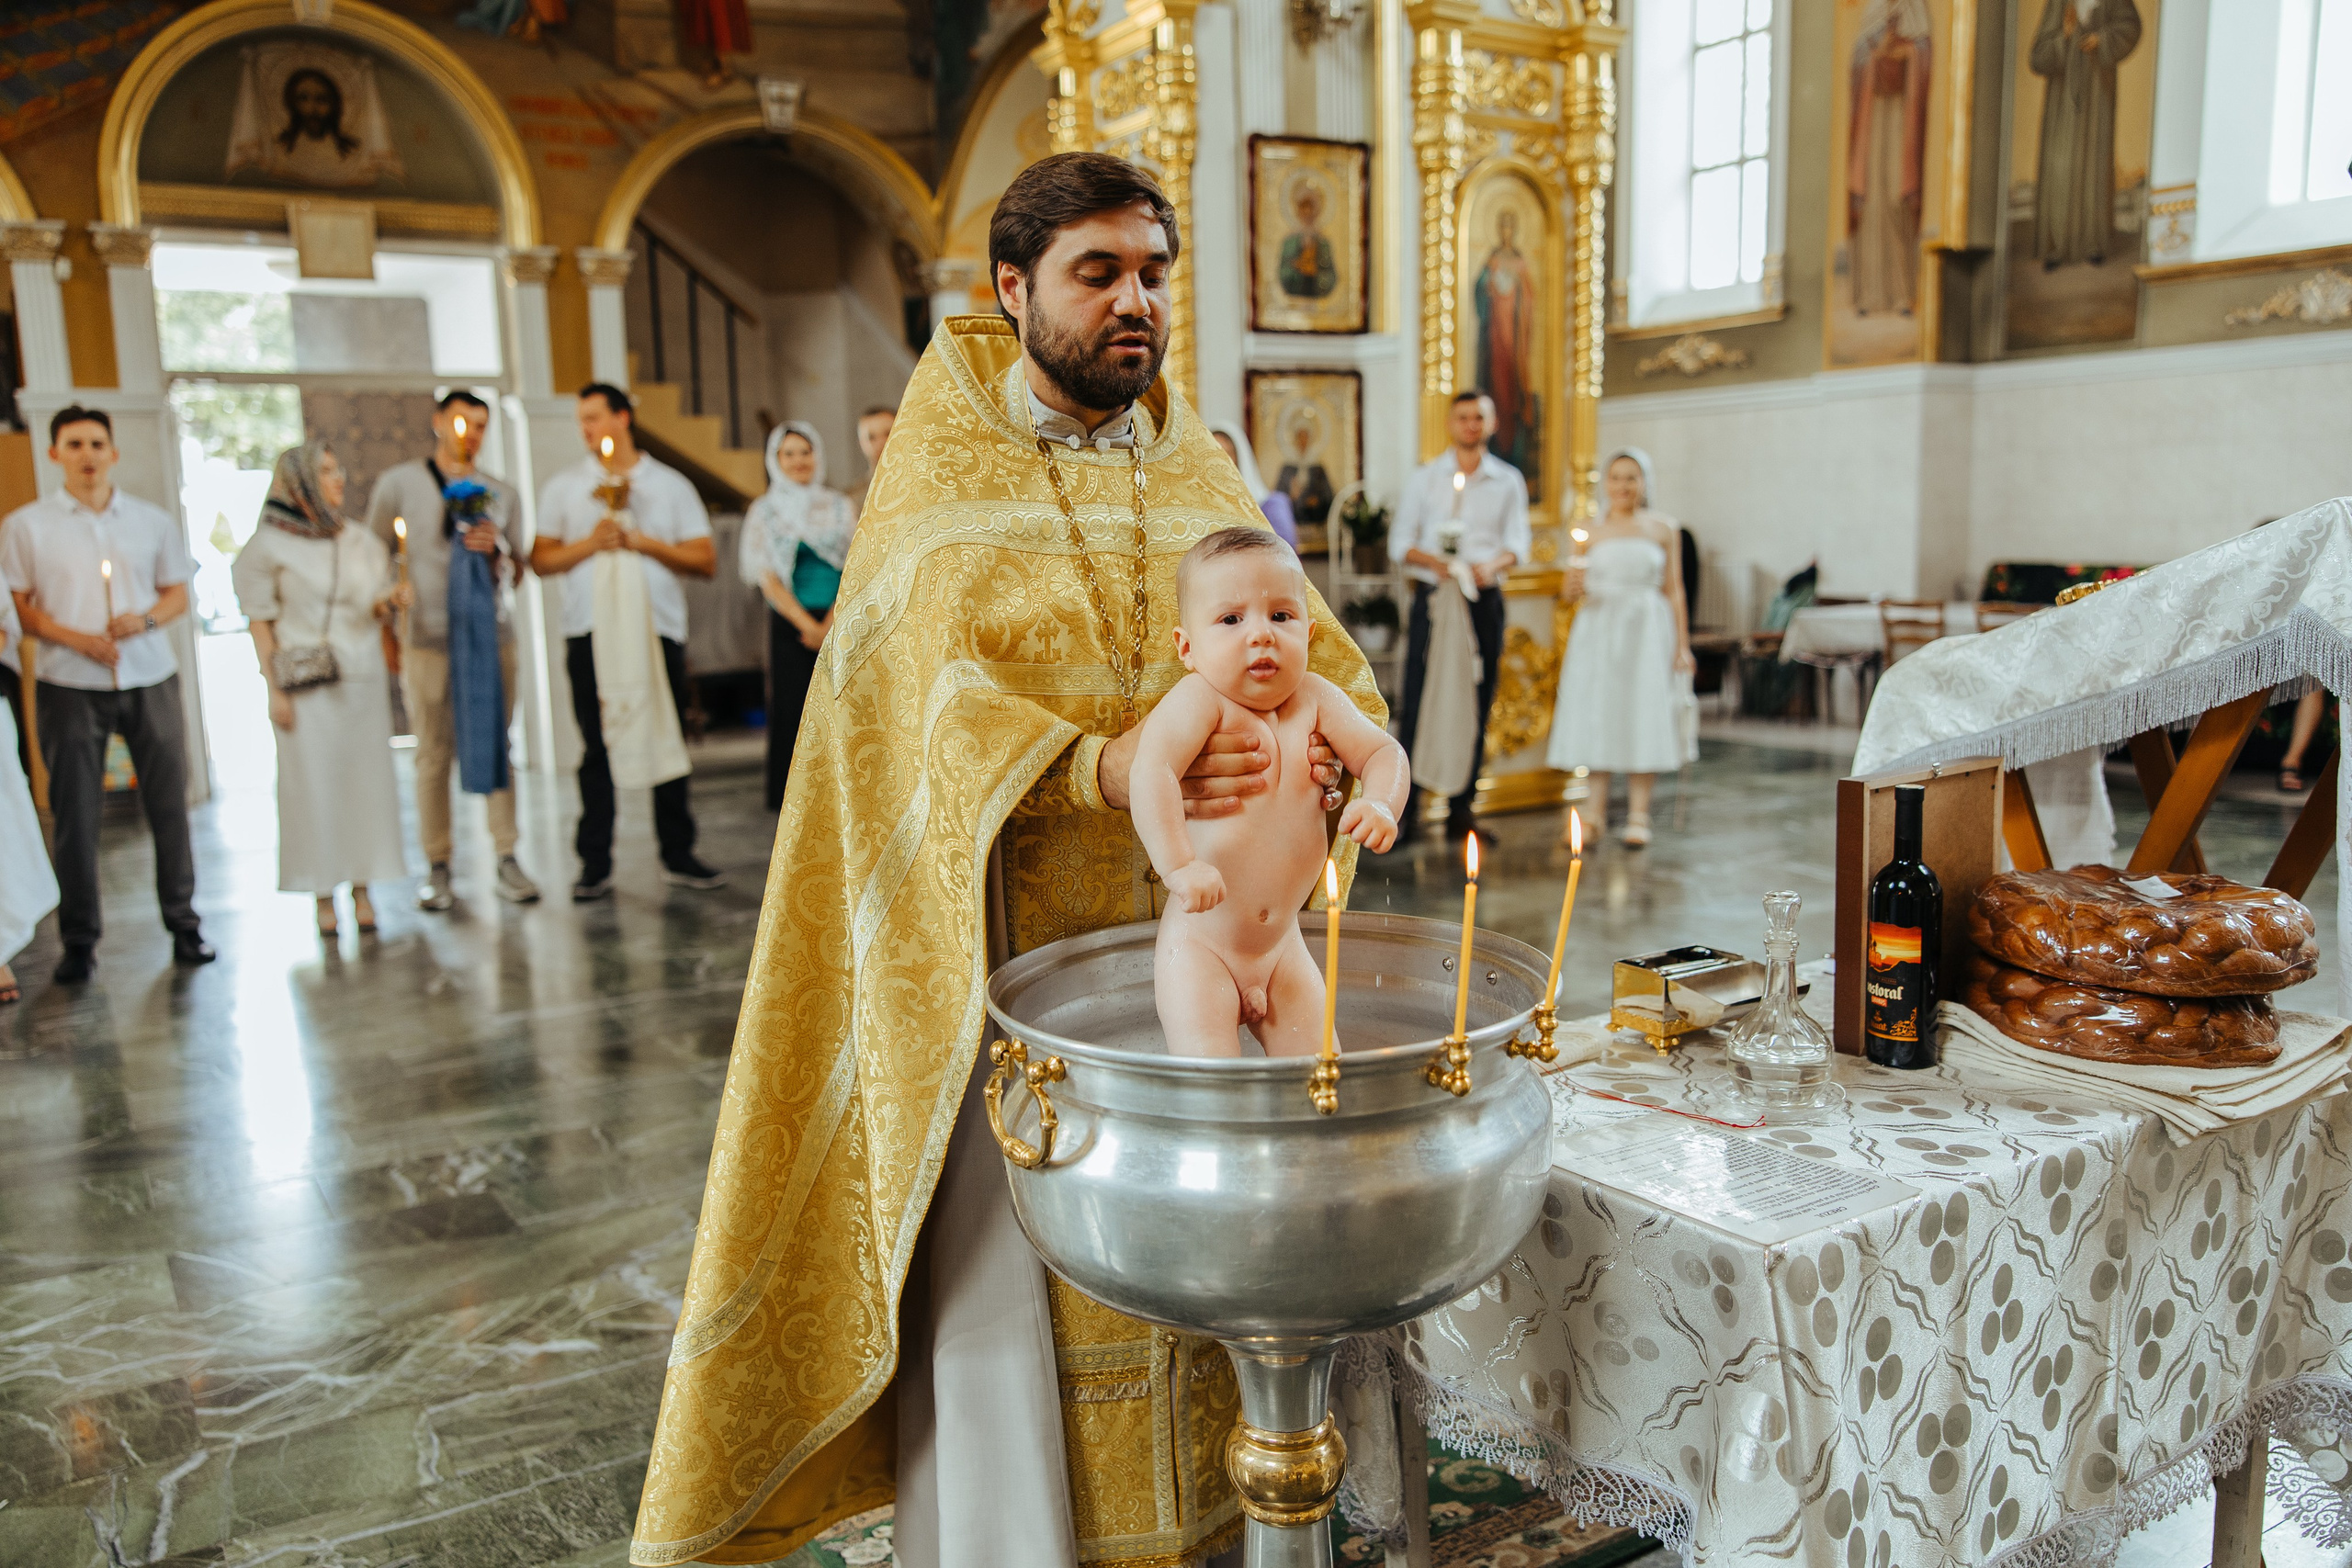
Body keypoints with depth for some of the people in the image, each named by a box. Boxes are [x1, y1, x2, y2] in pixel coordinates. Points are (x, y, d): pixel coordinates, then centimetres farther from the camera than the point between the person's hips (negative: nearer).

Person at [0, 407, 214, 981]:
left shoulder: (153, 521, 10)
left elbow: (178, 593, 13)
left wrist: (146, 619, -8)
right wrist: (77, 639, -14)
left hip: (151, 680, 2)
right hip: (69, 688, -1)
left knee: (168, 804, 2)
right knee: (74, 814, 1)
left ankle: (183, 922, 15)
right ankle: (79, 940, 10)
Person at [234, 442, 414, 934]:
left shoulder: (362, 543, 10)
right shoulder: (270, 545, 0)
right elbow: (260, 621, 0)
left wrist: (390, 602, -9)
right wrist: (274, 689, -5)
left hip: (362, 676, 3)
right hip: (306, 685, -3)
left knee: (366, 778, 3)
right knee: (313, 782, -1)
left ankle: (362, 889, 12)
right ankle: (323, 897, 7)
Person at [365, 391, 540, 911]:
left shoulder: (501, 493, 15)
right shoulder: (399, 483, 8)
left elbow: (518, 572, 15)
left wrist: (498, 551, -7)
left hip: (491, 633, 2)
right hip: (427, 636, -2)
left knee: (496, 745, -1)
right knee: (433, 752, -1)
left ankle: (507, 859, 2)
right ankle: (437, 868, 4)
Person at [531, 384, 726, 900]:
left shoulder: (670, 484, 10)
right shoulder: (564, 487, 12)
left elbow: (705, 560, 4)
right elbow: (541, 560, 6)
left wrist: (645, 543, -7)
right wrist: (590, 543, -8)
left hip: (658, 627, 0)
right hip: (590, 630, 0)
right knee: (597, 749, -1)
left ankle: (677, 856, 11)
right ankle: (595, 866, 4)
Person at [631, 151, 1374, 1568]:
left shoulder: (1202, 477, 11)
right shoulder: (942, 480, -1)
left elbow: (1325, 660, 5)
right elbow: (938, 701, -16)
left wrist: (1314, 739, -19)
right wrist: (1099, 769, -33)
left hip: (1192, 958, 4)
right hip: (1008, 961, -4)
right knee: (1003, 1287, 0)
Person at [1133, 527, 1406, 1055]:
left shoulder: (1314, 699, 0)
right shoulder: (1200, 700, -18)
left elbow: (1382, 752, 2)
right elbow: (1149, 770, -32)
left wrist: (1382, 804, -20)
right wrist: (1179, 866, -42)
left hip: (1282, 947, 6)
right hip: (1200, 949, -5)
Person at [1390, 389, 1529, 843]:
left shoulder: (1508, 481, 11)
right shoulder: (1424, 478, 9)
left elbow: (1518, 542, 2)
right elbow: (1403, 540, 4)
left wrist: (1492, 566, -20)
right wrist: (1434, 561, -16)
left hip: (1483, 600, 1)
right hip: (1431, 596, -1)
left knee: (1475, 703, 2)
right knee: (1417, 698, -7)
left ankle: (1461, 807, 9)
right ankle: (1404, 805, -6)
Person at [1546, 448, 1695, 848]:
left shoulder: (1663, 529, 5)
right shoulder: (1593, 533, 9)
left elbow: (1674, 590, 4)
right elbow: (1574, 590, 13)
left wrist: (1682, 644, -1)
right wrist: (1571, 587, -11)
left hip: (1645, 630, -2)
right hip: (1597, 630, 2)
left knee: (1642, 717, -2)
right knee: (1595, 716, 2)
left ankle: (1638, 815, 6)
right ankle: (1595, 812, 11)